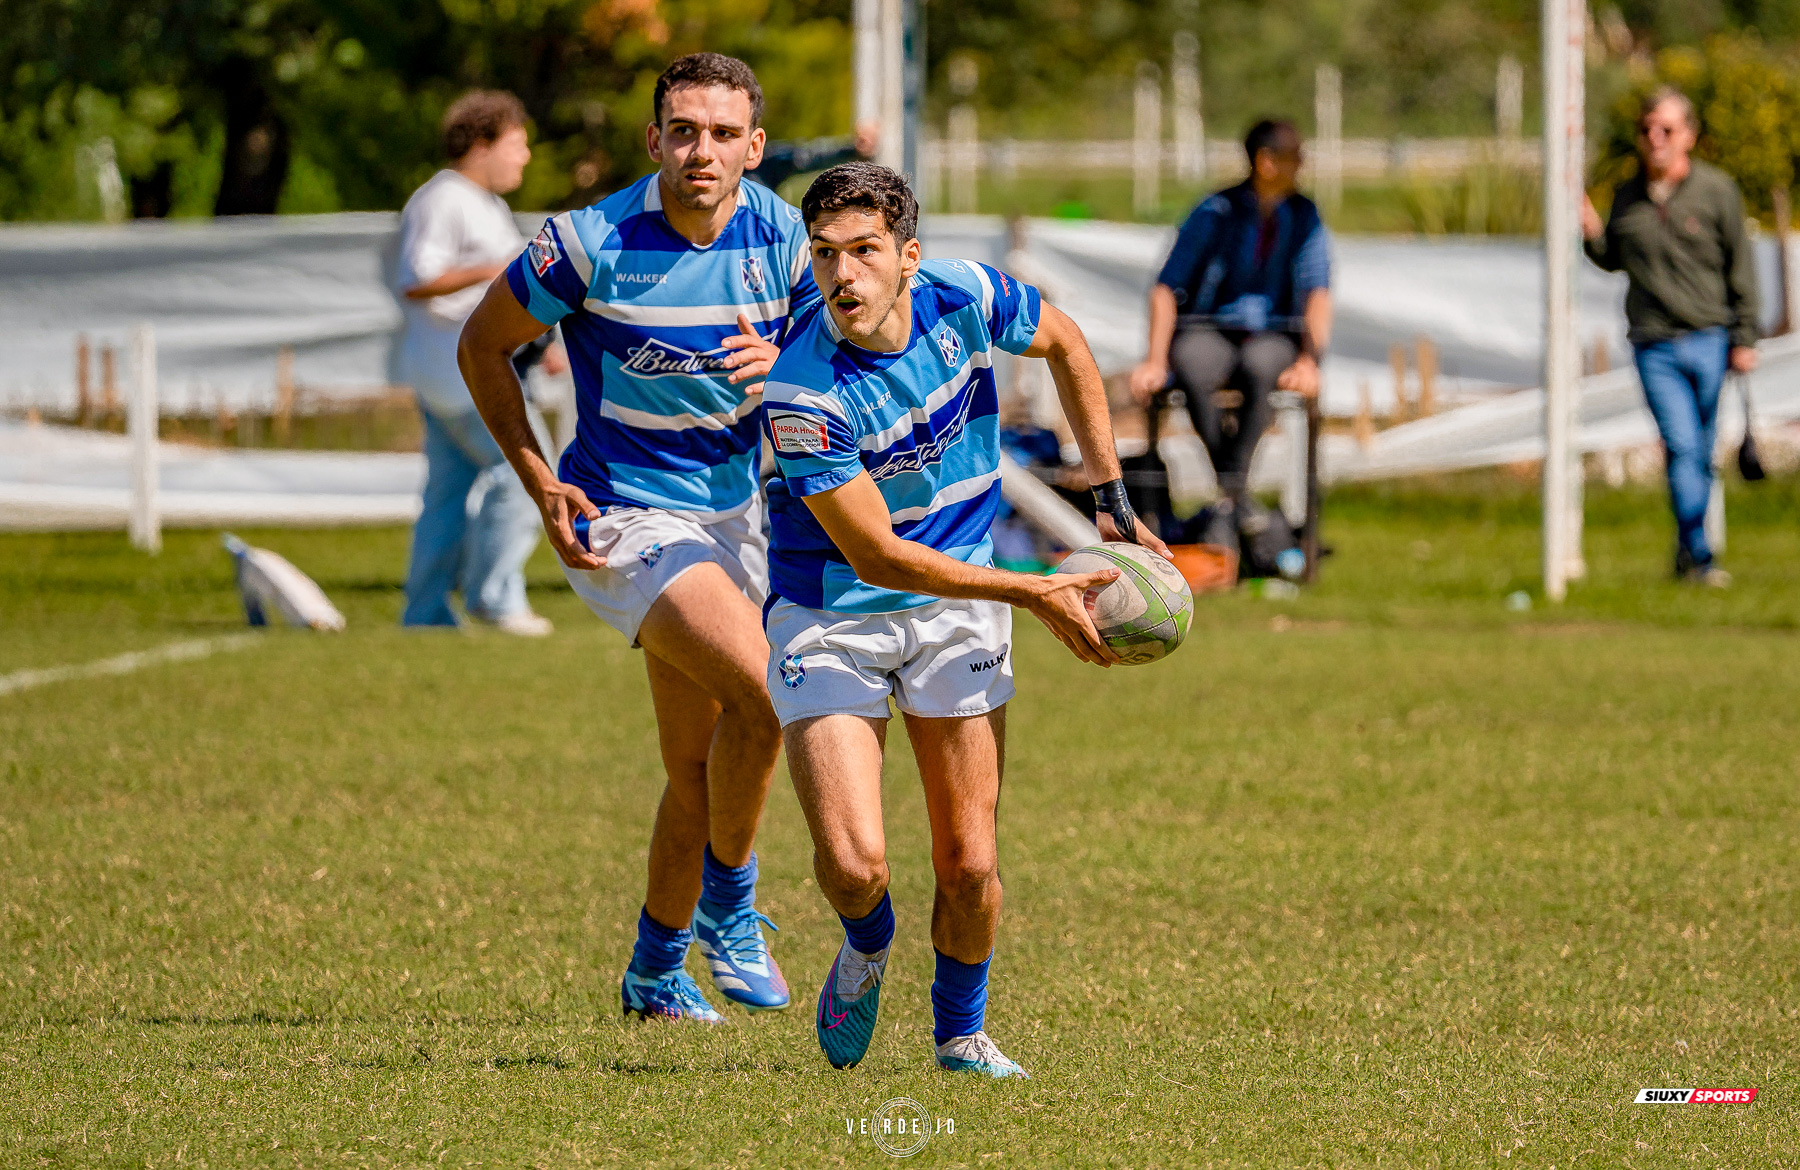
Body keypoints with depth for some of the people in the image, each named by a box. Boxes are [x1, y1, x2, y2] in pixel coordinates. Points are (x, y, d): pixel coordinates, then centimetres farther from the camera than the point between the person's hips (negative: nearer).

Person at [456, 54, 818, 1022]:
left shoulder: (781, 236, -4)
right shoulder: (592, 242, -16)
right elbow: (484, 344, -3)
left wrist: (782, 361, -15)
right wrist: (541, 484, -9)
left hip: (733, 511, 5)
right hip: (626, 517, -5)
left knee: (698, 769, 9)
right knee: (765, 693, -24)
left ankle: (656, 971, 27)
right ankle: (728, 905, -4)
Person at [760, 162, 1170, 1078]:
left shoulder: (966, 300, -15)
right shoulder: (800, 391, -28)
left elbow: (1064, 344, 9)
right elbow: (876, 556, -22)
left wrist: (1112, 497, 8)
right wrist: (1036, 594, -21)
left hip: (957, 604, 3)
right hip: (830, 614, -3)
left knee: (969, 865, -1)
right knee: (853, 862, -17)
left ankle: (960, 1030, 29)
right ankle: (866, 947, 21)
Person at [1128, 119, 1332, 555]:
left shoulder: (1305, 218, 2)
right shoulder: (1216, 213, -5)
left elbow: (1317, 295, -6)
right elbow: (1167, 289, -7)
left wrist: (1309, 359, -25)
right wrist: (1155, 361, -19)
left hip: (1274, 337, 1)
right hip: (1207, 332, -1)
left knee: (1260, 364, -38)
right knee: (1193, 368, -38)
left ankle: (1229, 495, -32)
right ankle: (1239, 496, -29)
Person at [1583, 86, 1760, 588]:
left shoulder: (1717, 190, -1)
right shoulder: (1627, 197, 7)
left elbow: (1740, 268, 3)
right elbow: (1615, 260, 20)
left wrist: (1743, 339, 0)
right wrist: (1591, 232, -1)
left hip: (1710, 339, 0)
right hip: (1655, 347, 0)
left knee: (1703, 455, 6)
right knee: (1682, 448, -12)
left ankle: (1687, 553, 21)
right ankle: (1698, 559, -13)